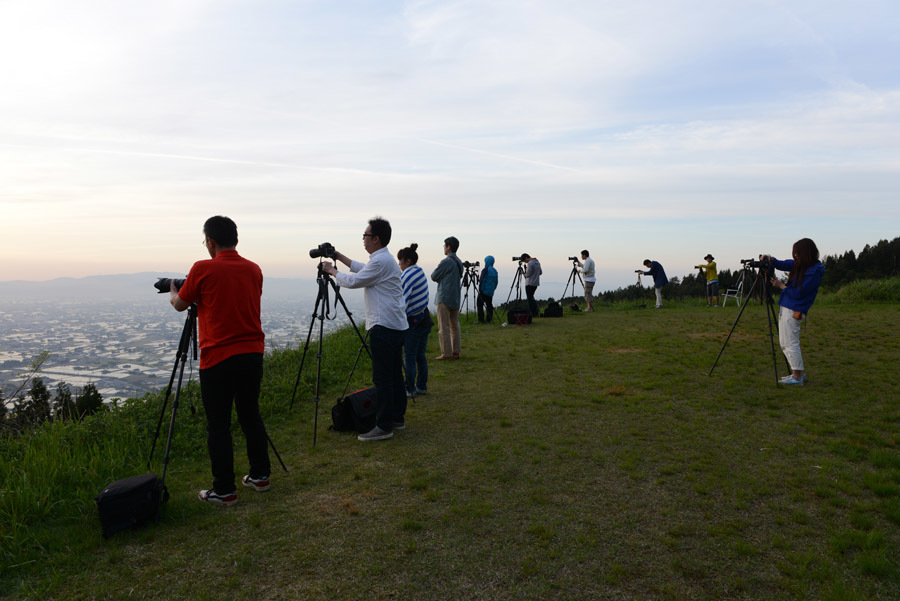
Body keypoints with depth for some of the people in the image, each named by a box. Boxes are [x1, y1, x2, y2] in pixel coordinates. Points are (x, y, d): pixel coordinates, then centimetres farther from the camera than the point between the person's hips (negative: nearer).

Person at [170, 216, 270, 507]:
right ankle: (260, 475, 25)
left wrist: (172, 292, 29)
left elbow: (180, 305, 5)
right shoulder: (254, 270, 6)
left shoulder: (203, 269, -9)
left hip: (218, 358, -5)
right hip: (252, 353, 5)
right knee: (250, 415, 17)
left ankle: (224, 490, 10)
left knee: (218, 424, 4)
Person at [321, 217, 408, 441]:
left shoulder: (380, 261, -16)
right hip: (396, 325, 11)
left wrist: (332, 271, 6)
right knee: (394, 375, 15)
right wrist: (339, 256, 30)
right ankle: (397, 418, 23)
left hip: (384, 327, -11)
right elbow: (361, 268, 32)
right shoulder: (385, 259, 17)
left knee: (382, 378, -6)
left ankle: (384, 426, -2)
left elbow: (353, 281, -10)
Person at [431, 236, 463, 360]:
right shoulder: (459, 262, 11)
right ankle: (456, 352, 13)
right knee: (455, 325, 11)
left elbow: (433, 277, -7)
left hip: (445, 297, -8)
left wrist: (436, 269, 12)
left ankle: (446, 353, -4)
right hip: (456, 297, 8)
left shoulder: (445, 262, -14)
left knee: (444, 327, -4)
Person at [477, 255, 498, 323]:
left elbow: (482, 280, -16)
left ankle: (481, 319, -6)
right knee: (489, 305, 10)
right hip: (491, 292, 7)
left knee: (480, 304, -2)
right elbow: (496, 281, 15)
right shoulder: (495, 270, 10)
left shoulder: (485, 270, -12)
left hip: (484, 291, -7)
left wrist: (480, 289, -11)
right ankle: (489, 319, 9)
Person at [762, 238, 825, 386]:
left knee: (790, 344, -5)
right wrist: (770, 259, 0)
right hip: (785, 307, 9)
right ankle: (799, 373, 23)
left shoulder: (814, 272, -17)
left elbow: (798, 293, -18)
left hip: (794, 311, -9)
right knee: (785, 344, 14)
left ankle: (797, 377, 3)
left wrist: (781, 285, -7)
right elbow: (782, 265, 20)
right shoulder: (799, 265, 8)